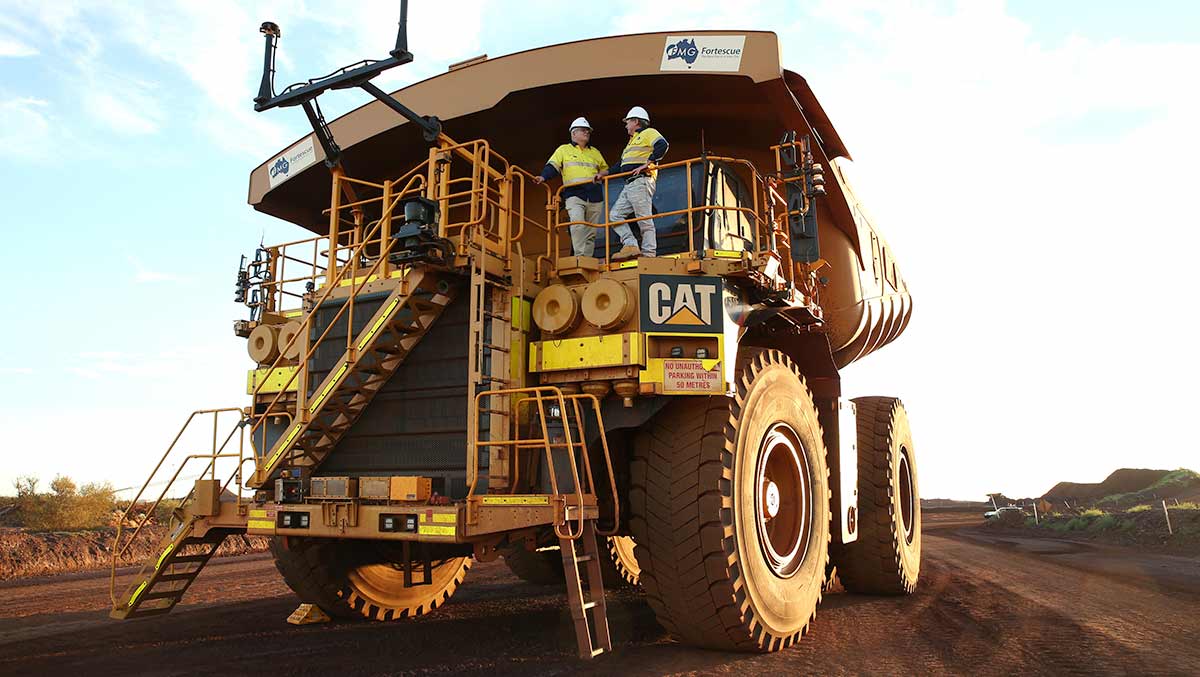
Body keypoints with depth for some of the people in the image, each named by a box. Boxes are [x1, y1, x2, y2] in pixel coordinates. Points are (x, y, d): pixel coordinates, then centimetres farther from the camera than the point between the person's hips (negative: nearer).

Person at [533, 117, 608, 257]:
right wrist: (543, 177, -17)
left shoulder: (595, 152, 24)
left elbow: (605, 170, 30)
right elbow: (552, 167, 1)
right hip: (574, 194, -4)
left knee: (591, 232, 1)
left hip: (595, 197, 4)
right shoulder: (563, 150, 13)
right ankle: (579, 256, -25)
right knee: (578, 224, -25)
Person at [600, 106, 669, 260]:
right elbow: (622, 165, 36)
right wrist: (605, 173, 29)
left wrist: (647, 164, -21)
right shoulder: (633, 141, 33)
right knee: (615, 214, 0)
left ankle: (648, 254, -13)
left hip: (641, 182, -10)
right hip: (629, 185, 10)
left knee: (644, 218, -12)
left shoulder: (649, 133, 4)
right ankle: (630, 246, -9)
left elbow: (662, 145, -16)